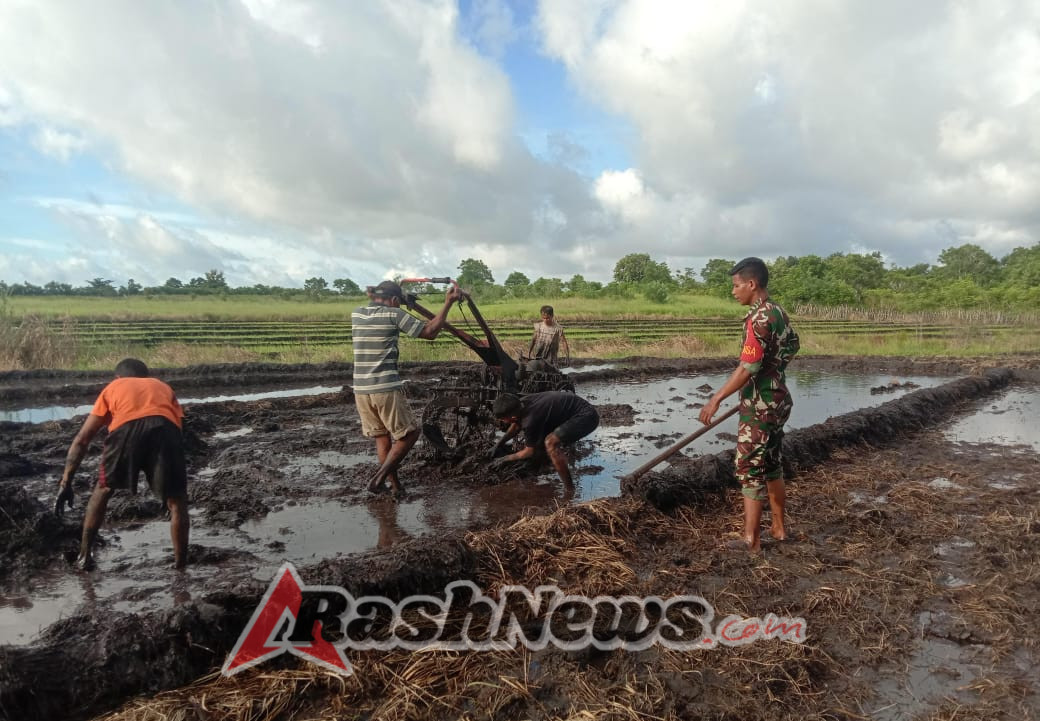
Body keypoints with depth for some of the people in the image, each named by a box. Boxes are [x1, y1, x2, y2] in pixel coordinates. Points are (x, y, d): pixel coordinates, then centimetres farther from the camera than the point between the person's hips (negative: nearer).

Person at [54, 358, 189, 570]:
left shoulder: (112, 388, 36)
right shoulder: (163, 387, 39)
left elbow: (81, 440, 31)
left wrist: (65, 483, 33)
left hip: (127, 429, 0)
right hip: (164, 429, 0)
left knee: (103, 490, 28)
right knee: (176, 502, 16)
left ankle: (84, 557, 35)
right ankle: (180, 565, 19)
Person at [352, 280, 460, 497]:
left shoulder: (356, 314, 9)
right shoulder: (393, 314, -7)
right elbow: (430, 332, -4)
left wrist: (374, 295, 41)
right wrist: (448, 303, 1)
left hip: (361, 390, 6)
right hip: (386, 389, -6)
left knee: (382, 437, 17)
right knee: (409, 433, 8)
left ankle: (395, 485, 22)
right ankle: (379, 478, -1)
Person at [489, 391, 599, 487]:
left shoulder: (531, 420, -27)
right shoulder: (523, 403, -4)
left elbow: (529, 452, -11)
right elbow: (516, 425, 19)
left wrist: (504, 459, -1)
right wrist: (500, 442, 15)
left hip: (586, 416, -10)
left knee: (550, 442, -26)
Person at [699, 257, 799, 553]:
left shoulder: (759, 318, -21)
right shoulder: (778, 313, 9)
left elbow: (747, 368, -27)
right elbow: (792, 345, 25)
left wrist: (716, 399, -25)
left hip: (760, 407, -10)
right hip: (777, 401, 10)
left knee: (750, 470, -2)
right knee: (771, 465, 18)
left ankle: (751, 539, 6)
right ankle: (778, 527, 29)